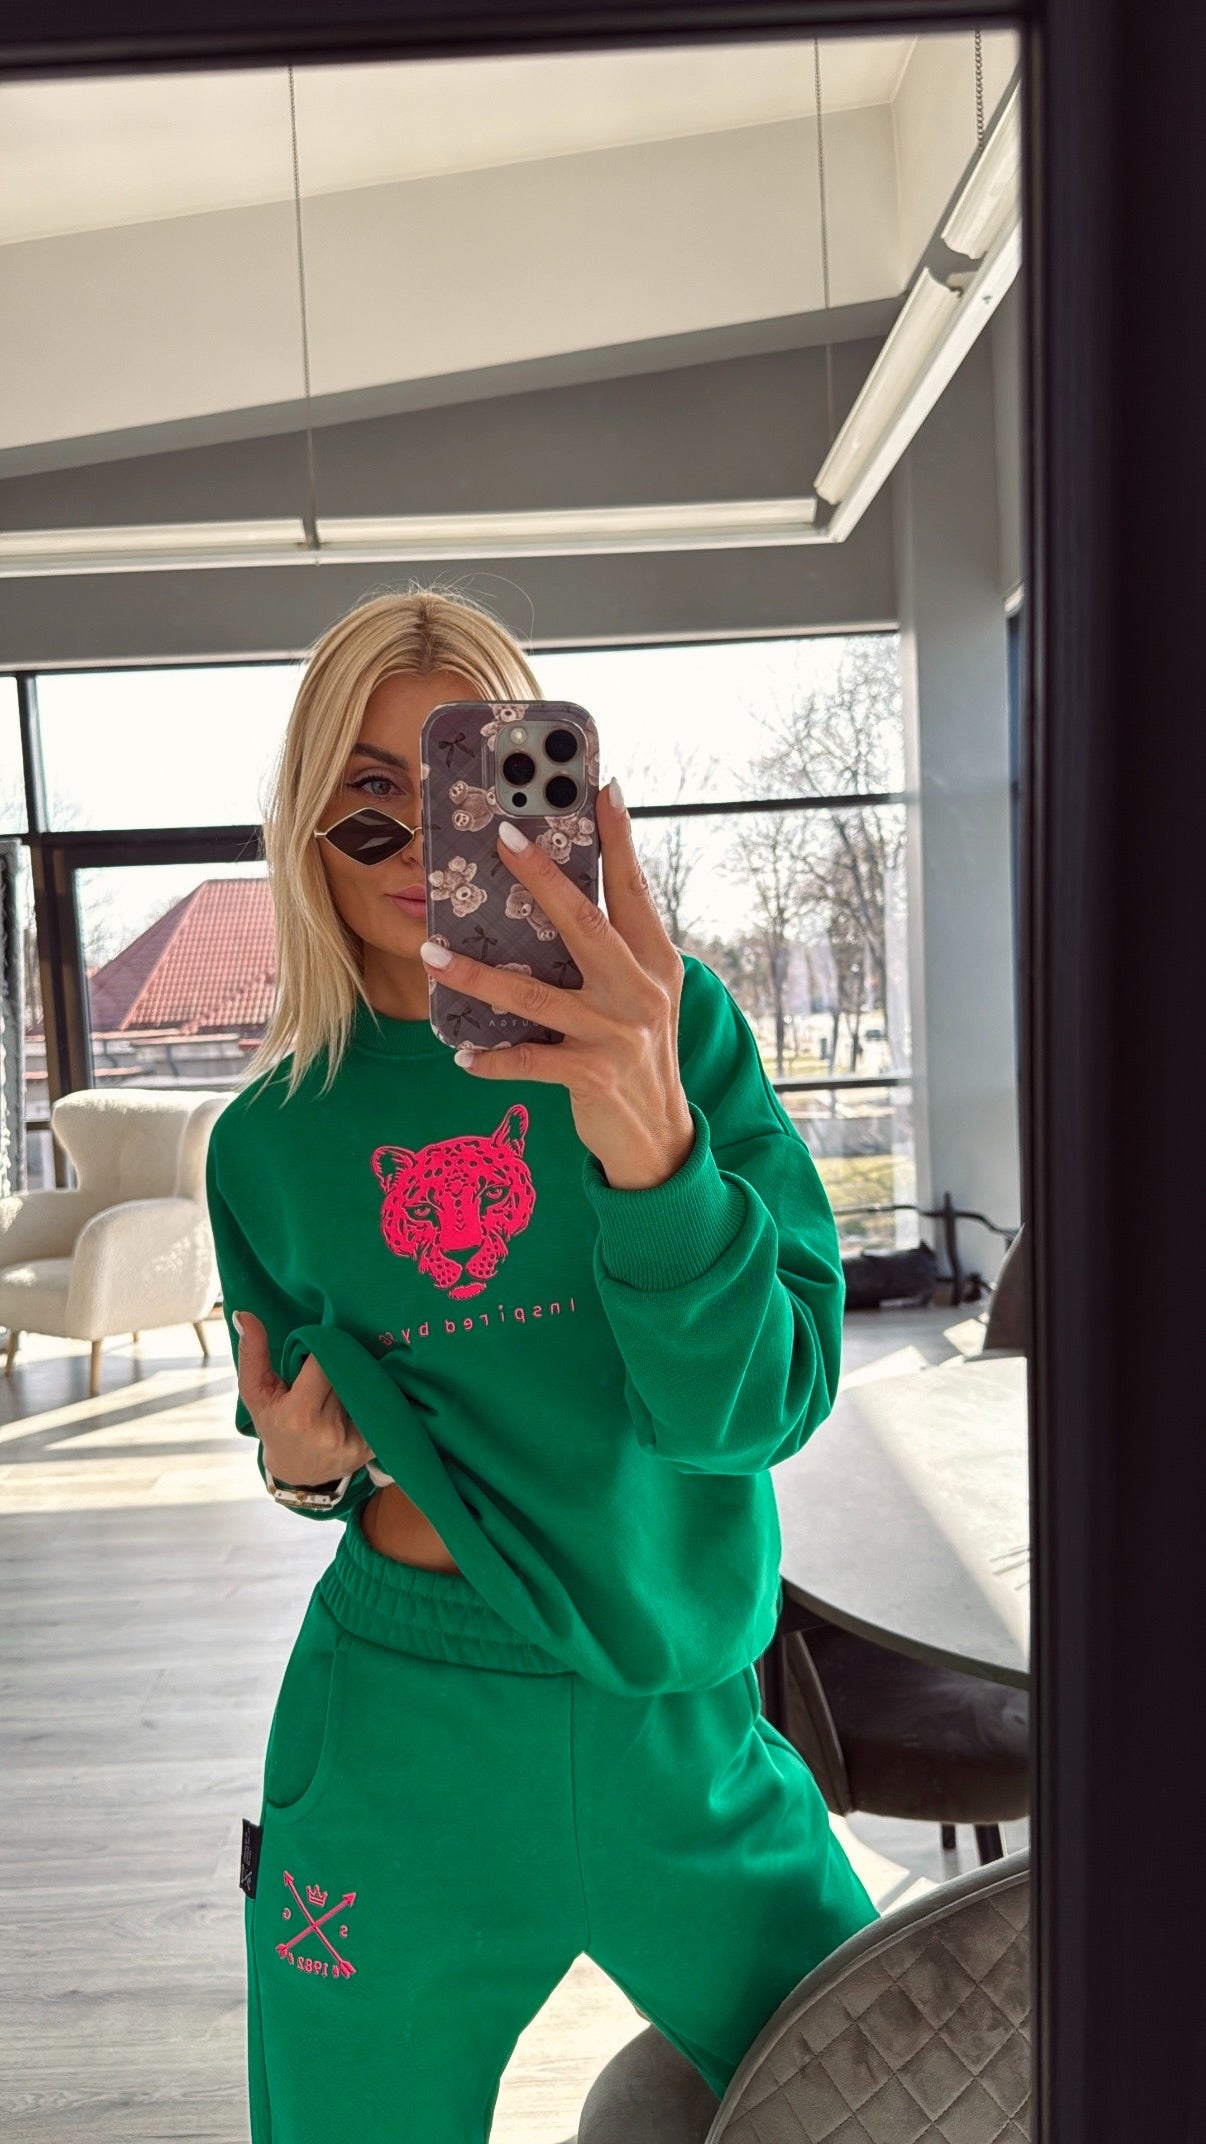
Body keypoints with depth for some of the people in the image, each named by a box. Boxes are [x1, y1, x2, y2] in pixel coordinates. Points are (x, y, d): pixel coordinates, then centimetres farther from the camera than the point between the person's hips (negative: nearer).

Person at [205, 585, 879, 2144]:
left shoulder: (674, 1026, -8)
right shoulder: (272, 1138, -2)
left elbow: (754, 1406, -18)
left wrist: (648, 1129, -34)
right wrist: (305, 1470, -11)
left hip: (690, 1741, 0)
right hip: (398, 1759, 1)